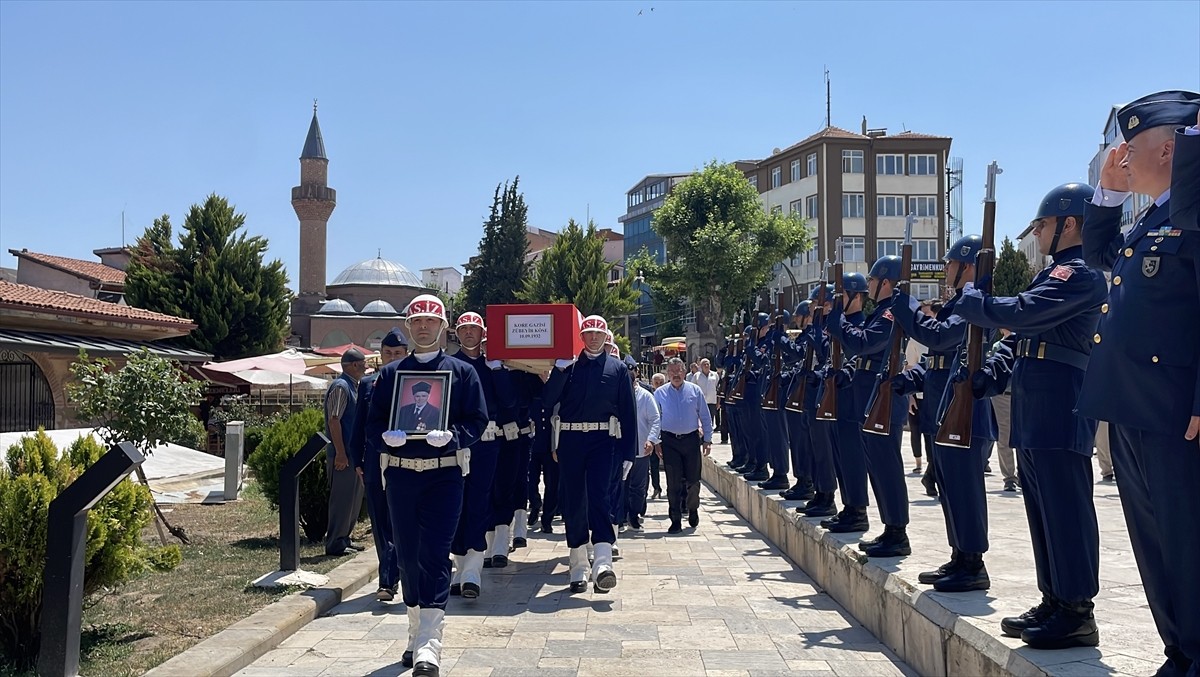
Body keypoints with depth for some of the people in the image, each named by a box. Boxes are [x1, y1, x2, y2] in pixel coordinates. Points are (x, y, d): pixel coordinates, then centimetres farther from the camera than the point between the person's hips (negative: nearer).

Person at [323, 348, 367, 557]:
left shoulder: (352, 386, 16)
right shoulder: (340, 387, -14)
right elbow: (333, 420, -20)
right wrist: (340, 453, -22)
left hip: (353, 453, 10)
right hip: (343, 454, -10)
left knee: (354, 497, 15)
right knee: (342, 498, -4)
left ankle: (343, 538, 25)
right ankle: (335, 544, 3)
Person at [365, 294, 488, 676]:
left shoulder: (462, 372, 5)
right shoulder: (390, 374, 11)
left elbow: (478, 421, 1)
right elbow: (372, 423, 9)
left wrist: (452, 435, -19)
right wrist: (387, 435, -13)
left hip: (444, 474, -3)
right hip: (400, 474, 3)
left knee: (435, 555, -10)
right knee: (408, 556, 9)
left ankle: (429, 645, -10)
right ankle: (416, 637, 24)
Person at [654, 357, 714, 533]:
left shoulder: (695, 391, 3)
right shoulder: (660, 393, 3)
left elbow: (705, 417, 7)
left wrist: (707, 439, 3)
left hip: (691, 439, 0)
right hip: (670, 441, 0)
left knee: (693, 479, 5)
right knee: (673, 482, 0)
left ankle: (693, 509, 33)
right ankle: (676, 520, 8)